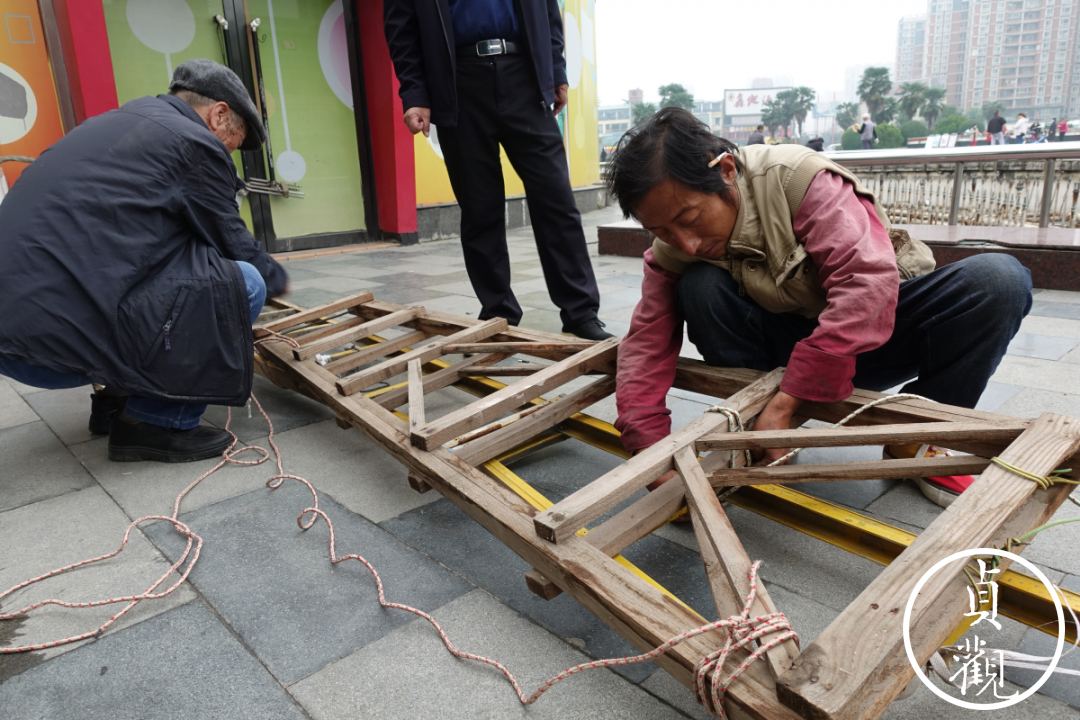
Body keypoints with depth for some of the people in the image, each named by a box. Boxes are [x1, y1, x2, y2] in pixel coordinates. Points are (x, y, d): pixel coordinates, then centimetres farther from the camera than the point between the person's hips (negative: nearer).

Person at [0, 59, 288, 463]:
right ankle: (155, 423, 0)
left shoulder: (114, 125, 23)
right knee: (242, 283, -5)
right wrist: (276, 280, 23)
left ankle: (115, 401, 23)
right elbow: (235, 248, 3)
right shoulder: (194, 141, -4)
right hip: (66, 334, -10)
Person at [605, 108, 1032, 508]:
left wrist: (785, 402, -39)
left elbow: (869, 283, -36)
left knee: (1001, 281, -28)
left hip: (879, 324, -1)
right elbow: (647, 342, -15)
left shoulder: (797, 178, -26)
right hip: (788, 337, 2)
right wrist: (651, 456, -28)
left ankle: (910, 442, -10)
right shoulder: (673, 251, -12)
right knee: (698, 287, -25)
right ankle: (756, 430, -8)